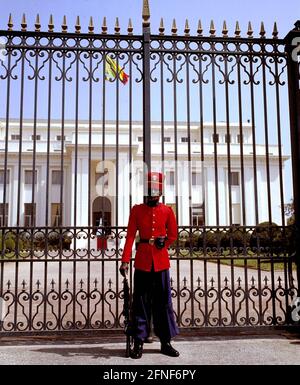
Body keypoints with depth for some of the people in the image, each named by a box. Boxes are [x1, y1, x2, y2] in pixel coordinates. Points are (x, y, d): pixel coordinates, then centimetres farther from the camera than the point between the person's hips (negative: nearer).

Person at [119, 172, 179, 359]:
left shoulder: (167, 211, 5)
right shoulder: (137, 210, 2)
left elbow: (173, 235, 13)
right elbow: (130, 236, -2)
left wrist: (162, 244, -2)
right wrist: (125, 261, -8)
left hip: (161, 261, 1)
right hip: (142, 260, -1)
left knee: (164, 301, 7)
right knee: (141, 301, 4)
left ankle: (166, 341, 19)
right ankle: (139, 342, 14)